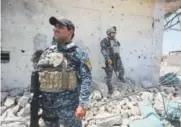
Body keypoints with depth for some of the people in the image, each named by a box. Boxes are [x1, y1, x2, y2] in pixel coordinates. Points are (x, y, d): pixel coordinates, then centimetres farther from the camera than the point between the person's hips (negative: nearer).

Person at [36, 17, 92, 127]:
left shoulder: (77, 53, -10)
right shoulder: (47, 53, 8)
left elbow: (86, 79, -16)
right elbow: (37, 76, 13)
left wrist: (83, 104, -22)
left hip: (68, 105, -6)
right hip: (47, 105, 6)